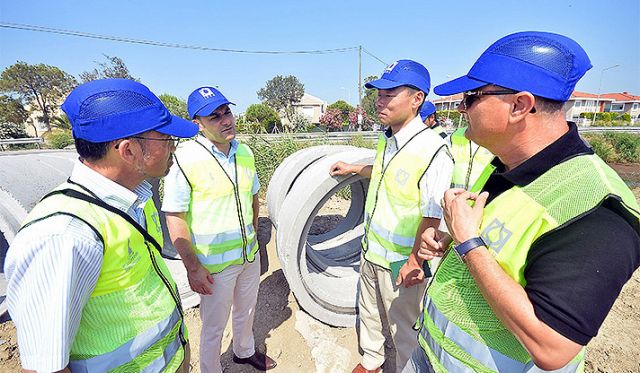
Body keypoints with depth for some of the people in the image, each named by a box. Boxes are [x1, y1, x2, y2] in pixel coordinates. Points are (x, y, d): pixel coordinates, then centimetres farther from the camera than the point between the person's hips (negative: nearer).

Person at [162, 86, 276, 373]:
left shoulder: (245, 152, -1)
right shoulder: (186, 158, -20)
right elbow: (174, 218, -17)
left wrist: (252, 235, 13)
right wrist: (192, 267, -17)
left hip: (250, 255, 6)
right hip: (214, 265, -6)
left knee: (246, 310, 28)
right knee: (214, 327, 15)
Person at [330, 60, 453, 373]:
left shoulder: (433, 150, -26)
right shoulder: (385, 140, 1)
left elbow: (433, 217, -23)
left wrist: (414, 261, -18)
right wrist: (353, 169, 20)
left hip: (400, 262, -8)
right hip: (370, 251, 9)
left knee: (403, 327, 16)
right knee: (368, 312, 27)